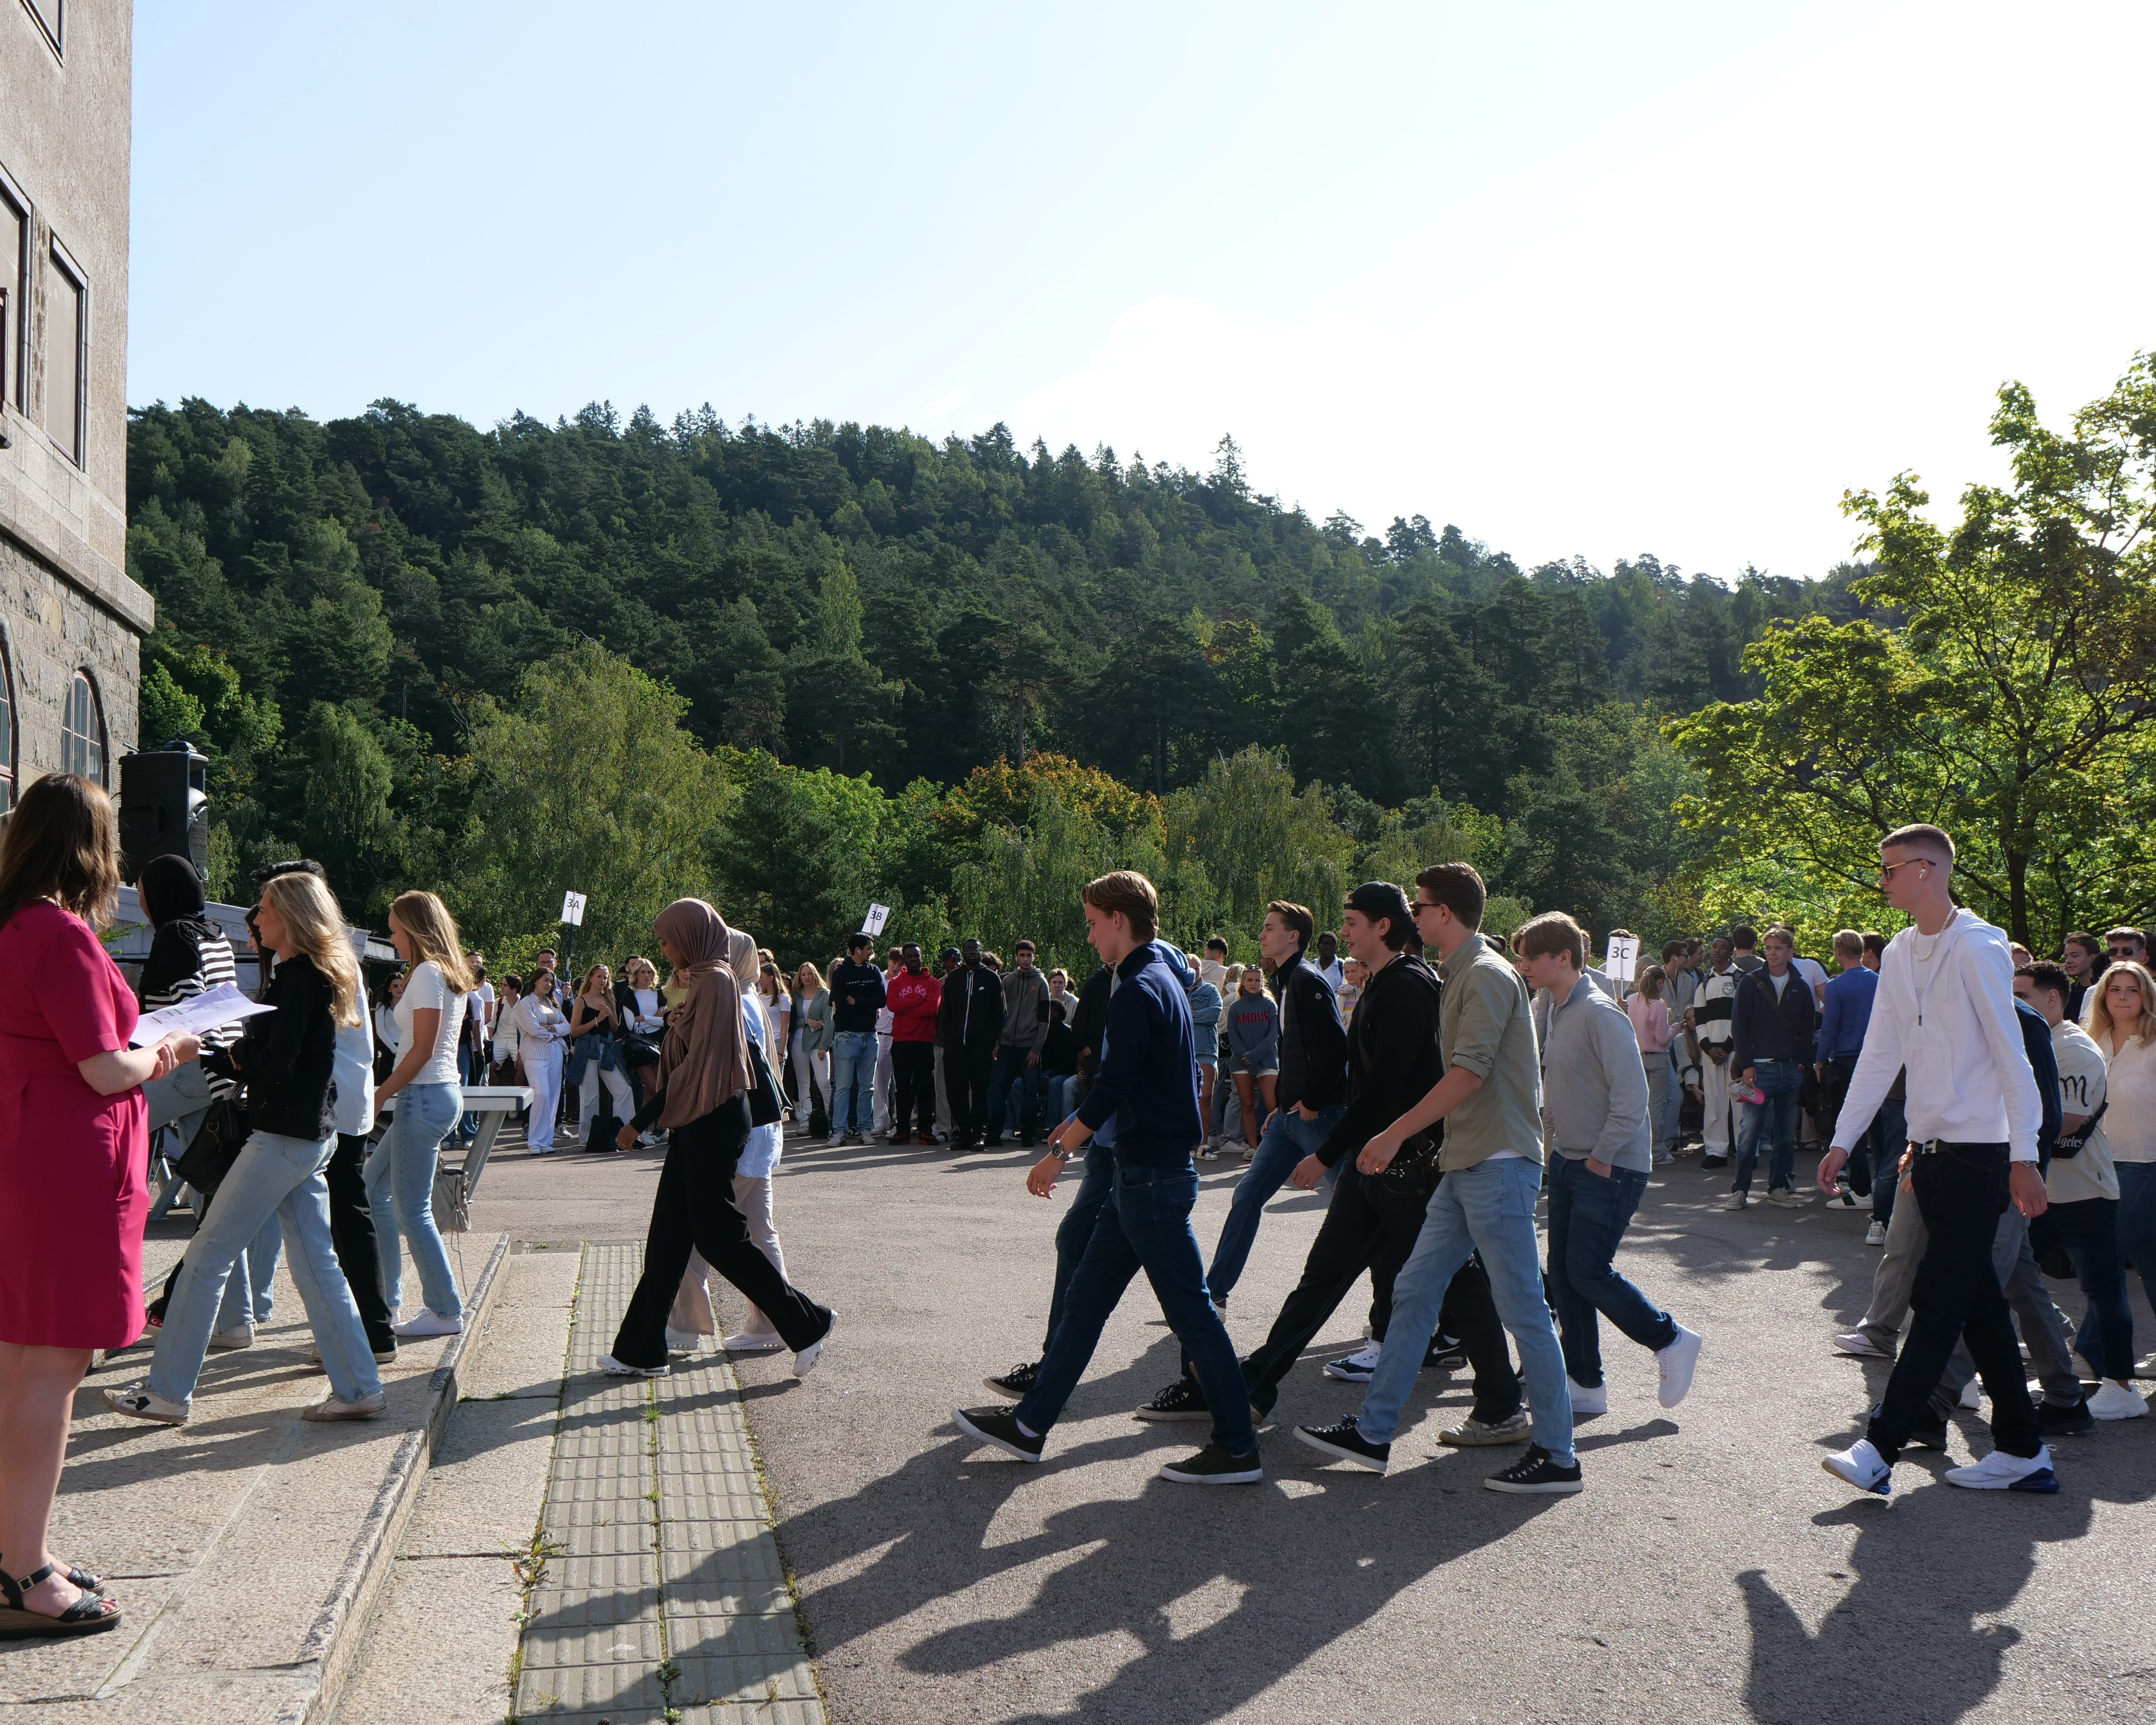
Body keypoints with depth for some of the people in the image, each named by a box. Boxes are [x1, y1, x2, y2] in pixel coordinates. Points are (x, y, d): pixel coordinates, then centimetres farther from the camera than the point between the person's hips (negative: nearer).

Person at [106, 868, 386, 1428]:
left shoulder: (296, 977, -15)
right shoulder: (319, 974, 14)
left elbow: (275, 1064, -21)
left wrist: (229, 1052, -4)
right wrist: (227, 1055, 5)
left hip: (283, 1139, -10)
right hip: (311, 1135, 10)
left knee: (206, 1257, -1)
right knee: (316, 1265, 10)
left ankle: (167, 1392, 6)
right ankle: (357, 1388, 11)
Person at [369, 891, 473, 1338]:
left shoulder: (427, 973, -13)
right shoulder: (448, 975, 15)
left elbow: (421, 1051, -18)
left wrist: (379, 1096, -12)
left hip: (425, 1096, -10)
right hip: (439, 1093, 10)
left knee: (412, 1208, -5)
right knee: (373, 1189, 17)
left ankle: (446, 1311, 0)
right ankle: (385, 1295, 23)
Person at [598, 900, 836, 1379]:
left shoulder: (715, 981, -15)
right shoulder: (701, 979, 14)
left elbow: (699, 1061, -21)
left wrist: (643, 1119, -19)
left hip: (711, 1124, -10)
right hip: (697, 1124, 10)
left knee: (717, 1233, -5)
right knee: (667, 1237, 10)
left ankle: (807, 1323, 4)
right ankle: (641, 1349, 15)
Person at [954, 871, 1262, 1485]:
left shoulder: (1139, 991, -16)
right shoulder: (1167, 981, 15)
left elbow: (1113, 1087, -22)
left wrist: (1059, 1152, -14)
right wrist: (1080, 1125, 22)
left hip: (1153, 1176, -10)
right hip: (1147, 1173, 10)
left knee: (1191, 1313, -3)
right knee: (1084, 1299, 13)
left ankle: (1238, 1451, 4)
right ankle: (1030, 1424, 21)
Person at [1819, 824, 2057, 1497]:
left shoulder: (1977, 947, -11)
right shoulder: (1900, 953, 12)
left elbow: (2011, 1055, -12)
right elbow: (1879, 1055, 15)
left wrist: (2023, 1157, -14)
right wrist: (1843, 1141, 13)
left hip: (1978, 1151, -8)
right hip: (1930, 1150, 8)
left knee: (1939, 1302, -6)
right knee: (1977, 1302, 11)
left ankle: (1881, 1447, -6)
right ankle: (2023, 1451, 19)